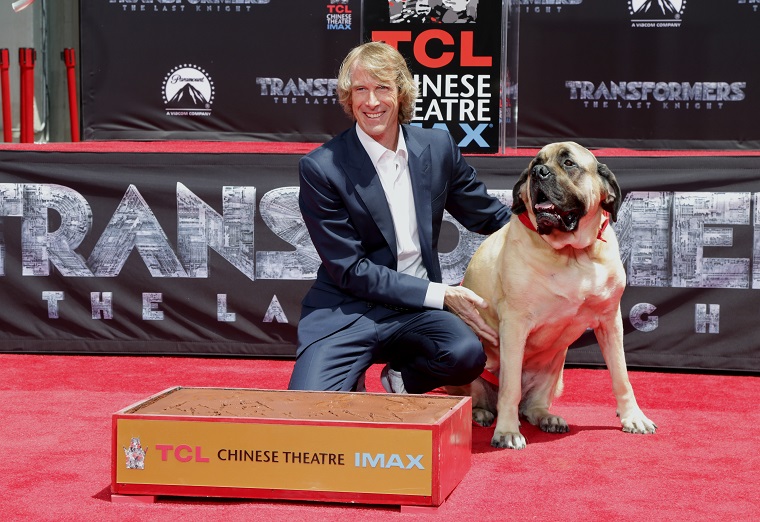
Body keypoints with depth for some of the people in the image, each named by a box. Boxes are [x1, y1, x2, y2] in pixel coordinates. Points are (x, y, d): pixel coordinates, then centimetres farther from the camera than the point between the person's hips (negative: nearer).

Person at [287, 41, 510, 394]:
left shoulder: (437, 147, 6)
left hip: (417, 312, 4)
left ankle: (401, 378, 4)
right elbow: (350, 270, -10)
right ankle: (349, 390, 9)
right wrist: (440, 294, -14)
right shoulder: (320, 169, -8)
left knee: (467, 352, -30)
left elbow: (490, 217, 18)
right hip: (347, 311, -3)